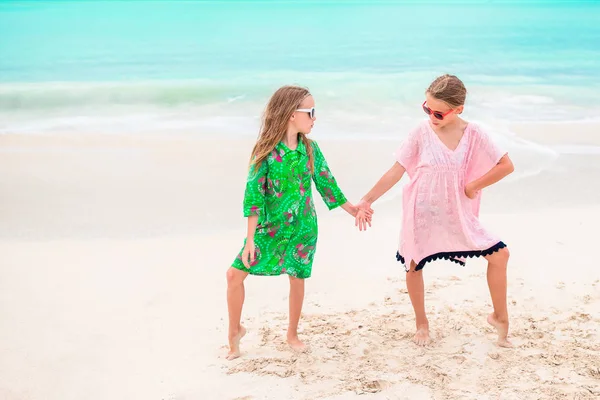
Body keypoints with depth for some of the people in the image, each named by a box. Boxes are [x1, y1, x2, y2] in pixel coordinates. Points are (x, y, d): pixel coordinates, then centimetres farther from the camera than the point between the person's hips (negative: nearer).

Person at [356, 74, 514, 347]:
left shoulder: (474, 135, -10)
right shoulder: (422, 133, -11)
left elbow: (506, 165, -5)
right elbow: (397, 171, -7)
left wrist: (474, 186, -9)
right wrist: (367, 200, -11)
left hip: (457, 214, 1)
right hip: (421, 213, 0)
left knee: (499, 254, -6)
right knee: (413, 265, 8)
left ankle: (499, 316, 14)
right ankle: (421, 323, 32)